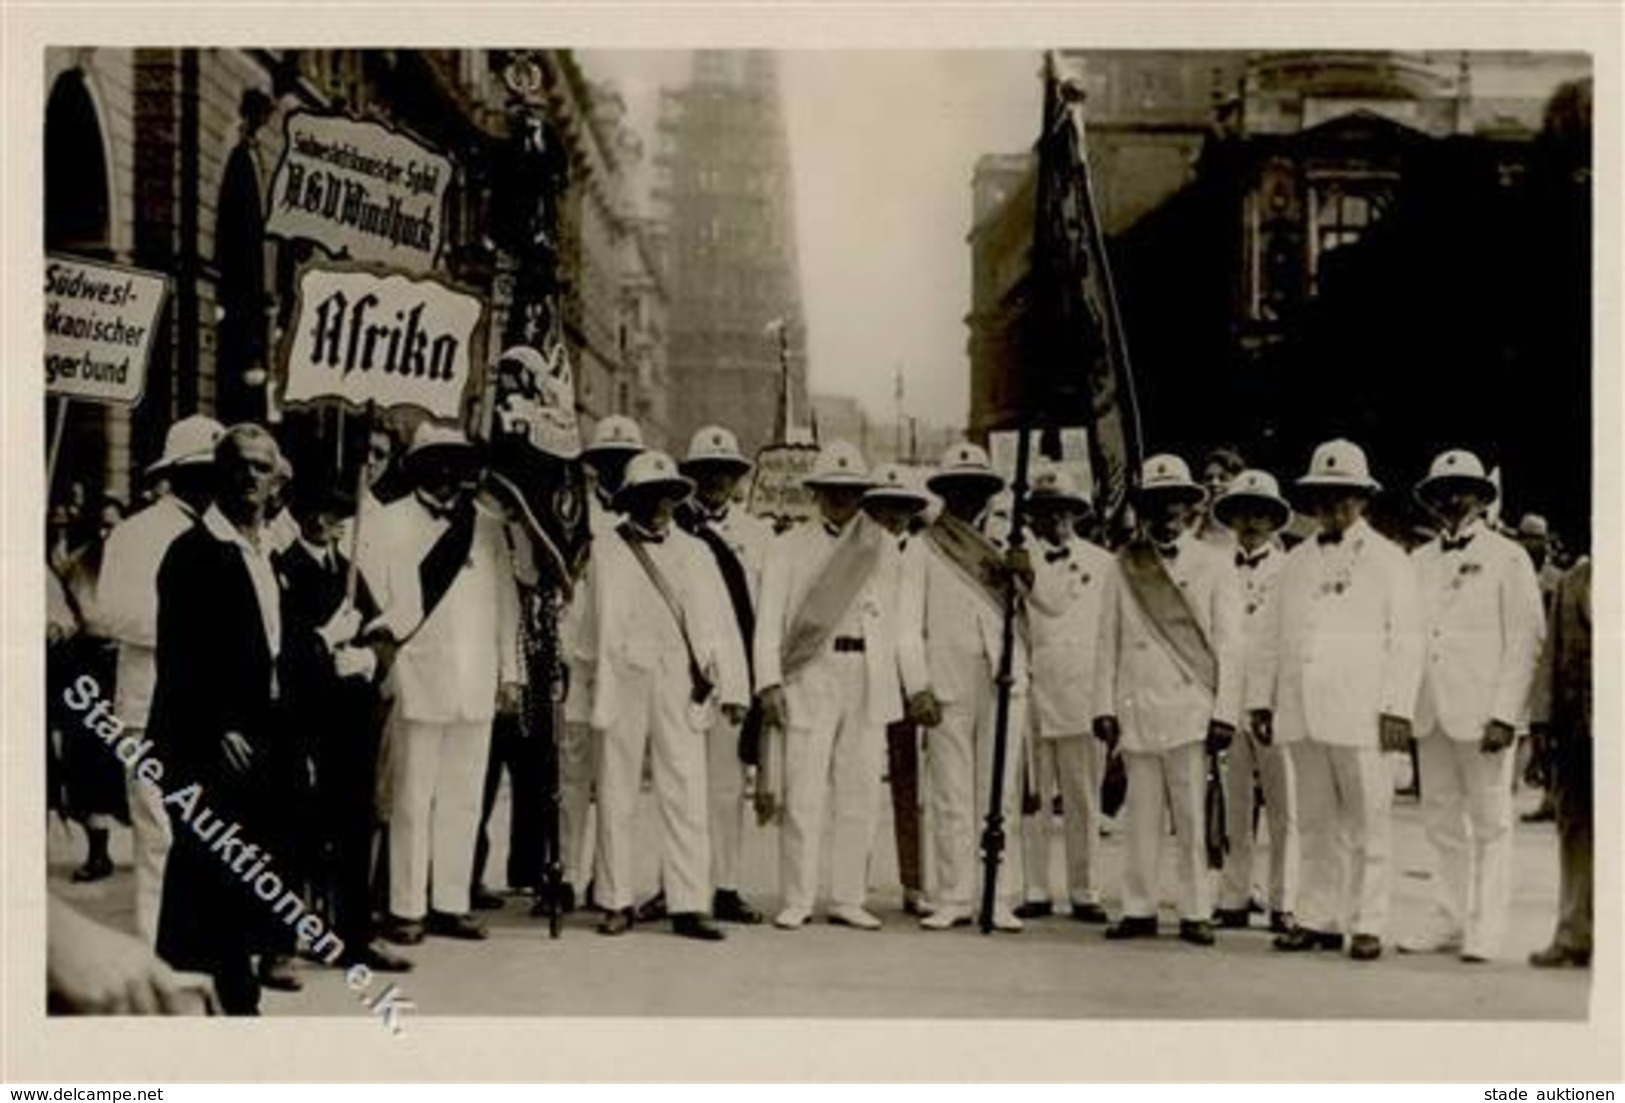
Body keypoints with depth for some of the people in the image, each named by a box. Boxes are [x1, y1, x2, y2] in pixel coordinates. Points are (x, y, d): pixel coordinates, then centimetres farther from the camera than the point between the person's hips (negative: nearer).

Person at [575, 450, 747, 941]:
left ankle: (689, 906, -1)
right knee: (617, 797, 2)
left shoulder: (695, 553, 13)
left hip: (681, 692, 2)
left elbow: (719, 624, 11)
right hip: (624, 685, -1)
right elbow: (598, 625, 8)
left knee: (687, 797, -3)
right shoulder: (607, 551, 7)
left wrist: (732, 688, 4)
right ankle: (616, 903, 11)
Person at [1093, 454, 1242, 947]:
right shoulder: (1124, 567, 13)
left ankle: (1196, 913, 3)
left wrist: (1224, 713, -4)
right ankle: (1139, 910, 10)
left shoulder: (1213, 565, 8)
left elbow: (1229, 645, 4)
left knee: (1193, 817, -3)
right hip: (1136, 710, 2)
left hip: (1191, 709, -2)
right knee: (1141, 816, 3)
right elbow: (1109, 640, 12)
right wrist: (1104, 706, 4)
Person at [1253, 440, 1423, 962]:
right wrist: (1261, 699, 12)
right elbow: (1273, 637, 19)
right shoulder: (1296, 562, 17)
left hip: (1360, 714, -4)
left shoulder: (1388, 560, 4)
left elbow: (1406, 640, -2)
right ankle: (1319, 919, 13)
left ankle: (1367, 925, 3)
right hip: (1302, 713, 4)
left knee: (1367, 820, -2)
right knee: (1316, 821, 8)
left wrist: (1396, 709, -10)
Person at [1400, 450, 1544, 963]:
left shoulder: (1506, 558, 1)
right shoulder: (1419, 561, 14)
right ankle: (1448, 920, 15)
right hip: (1430, 710, 4)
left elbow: (1525, 640, -4)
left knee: (1490, 822, 1)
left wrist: (1504, 716, -12)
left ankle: (1485, 928, 5)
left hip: (1481, 712, -4)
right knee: (1442, 821, 8)